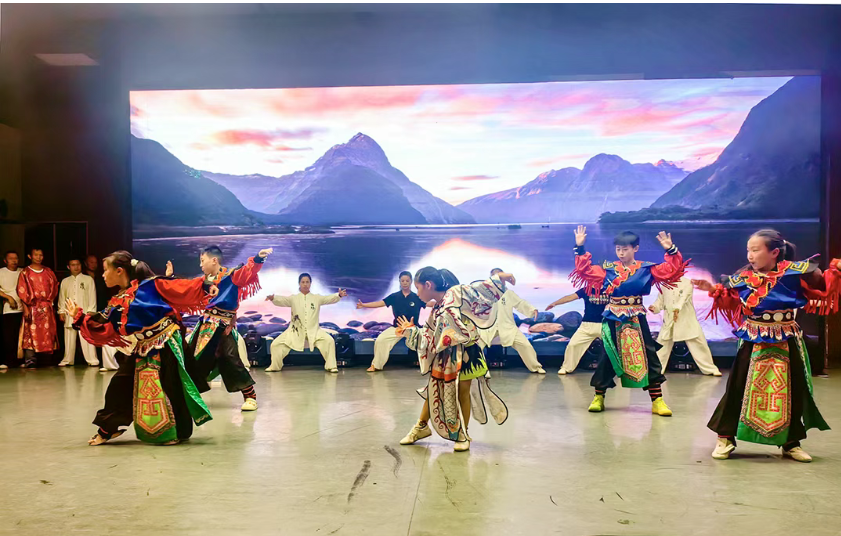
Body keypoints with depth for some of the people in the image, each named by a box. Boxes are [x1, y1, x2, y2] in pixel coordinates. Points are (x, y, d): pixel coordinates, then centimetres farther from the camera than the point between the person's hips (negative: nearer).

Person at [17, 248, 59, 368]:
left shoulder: (48, 272, 14)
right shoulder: (25, 272, 3)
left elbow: (54, 287, 16)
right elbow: (22, 292, -3)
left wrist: (50, 302, 4)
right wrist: (25, 308, -11)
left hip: (47, 308, 3)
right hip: (32, 307, -3)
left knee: (47, 333, 2)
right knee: (32, 333, -8)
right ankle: (30, 361, -8)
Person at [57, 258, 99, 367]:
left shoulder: (88, 279, 6)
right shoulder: (65, 281, 15)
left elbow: (92, 296, 3)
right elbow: (62, 298, 16)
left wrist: (90, 311, -4)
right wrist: (61, 311, 8)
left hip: (84, 313, -3)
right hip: (69, 314, 3)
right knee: (69, 338, 7)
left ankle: (92, 359, -7)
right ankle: (68, 360, 16)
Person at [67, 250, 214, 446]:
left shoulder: (150, 285, -9)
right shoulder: (117, 304, 10)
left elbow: (182, 289, -13)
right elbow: (102, 330, 12)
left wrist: (206, 288, -24)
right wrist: (80, 318, 10)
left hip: (165, 346, -7)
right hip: (141, 352, 7)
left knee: (170, 388, -3)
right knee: (120, 384, 10)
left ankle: (179, 431, 15)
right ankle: (108, 429, 29)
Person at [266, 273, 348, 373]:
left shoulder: (317, 298, 5)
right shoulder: (293, 299, 4)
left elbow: (329, 298, -8)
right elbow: (282, 300, -11)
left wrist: (339, 295, -28)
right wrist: (273, 298, -33)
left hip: (314, 331, 0)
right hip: (296, 331, 0)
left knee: (329, 341, -22)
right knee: (276, 344, -6)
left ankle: (331, 366, -5)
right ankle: (275, 367, 19)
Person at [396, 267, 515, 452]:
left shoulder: (457, 294, -9)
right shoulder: (434, 313, 10)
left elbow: (479, 289, -12)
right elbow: (428, 339, 15)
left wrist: (498, 279, -21)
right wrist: (411, 331, 11)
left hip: (465, 355, -6)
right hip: (443, 358, 6)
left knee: (463, 394, 4)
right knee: (433, 392, 14)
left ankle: (463, 435, 20)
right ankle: (422, 427, 31)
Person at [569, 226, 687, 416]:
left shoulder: (646, 268, 2)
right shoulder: (608, 268, 3)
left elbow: (672, 270, -2)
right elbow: (585, 269, 1)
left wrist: (671, 250, -16)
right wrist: (580, 248, -6)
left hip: (636, 318, 0)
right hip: (613, 318, 0)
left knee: (648, 356, 1)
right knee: (608, 357, 4)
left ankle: (657, 400, 9)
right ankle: (599, 397, 16)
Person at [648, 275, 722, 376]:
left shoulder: (687, 282, -8)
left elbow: (684, 297, -25)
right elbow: (660, 300, 8)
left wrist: (677, 309, -43)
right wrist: (654, 307, -16)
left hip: (687, 321, -2)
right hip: (669, 321, 3)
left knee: (698, 344, 4)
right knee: (662, 344, 2)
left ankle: (710, 369, 21)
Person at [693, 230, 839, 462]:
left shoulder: (795, 272, -10)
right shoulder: (743, 278, -4)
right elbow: (729, 302, 9)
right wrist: (714, 290, -4)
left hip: (786, 344, 0)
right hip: (753, 343, 0)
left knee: (792, 392, 9)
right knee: (738, 389, -1)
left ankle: (791, 443, 26)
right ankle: (726, 437, 10)